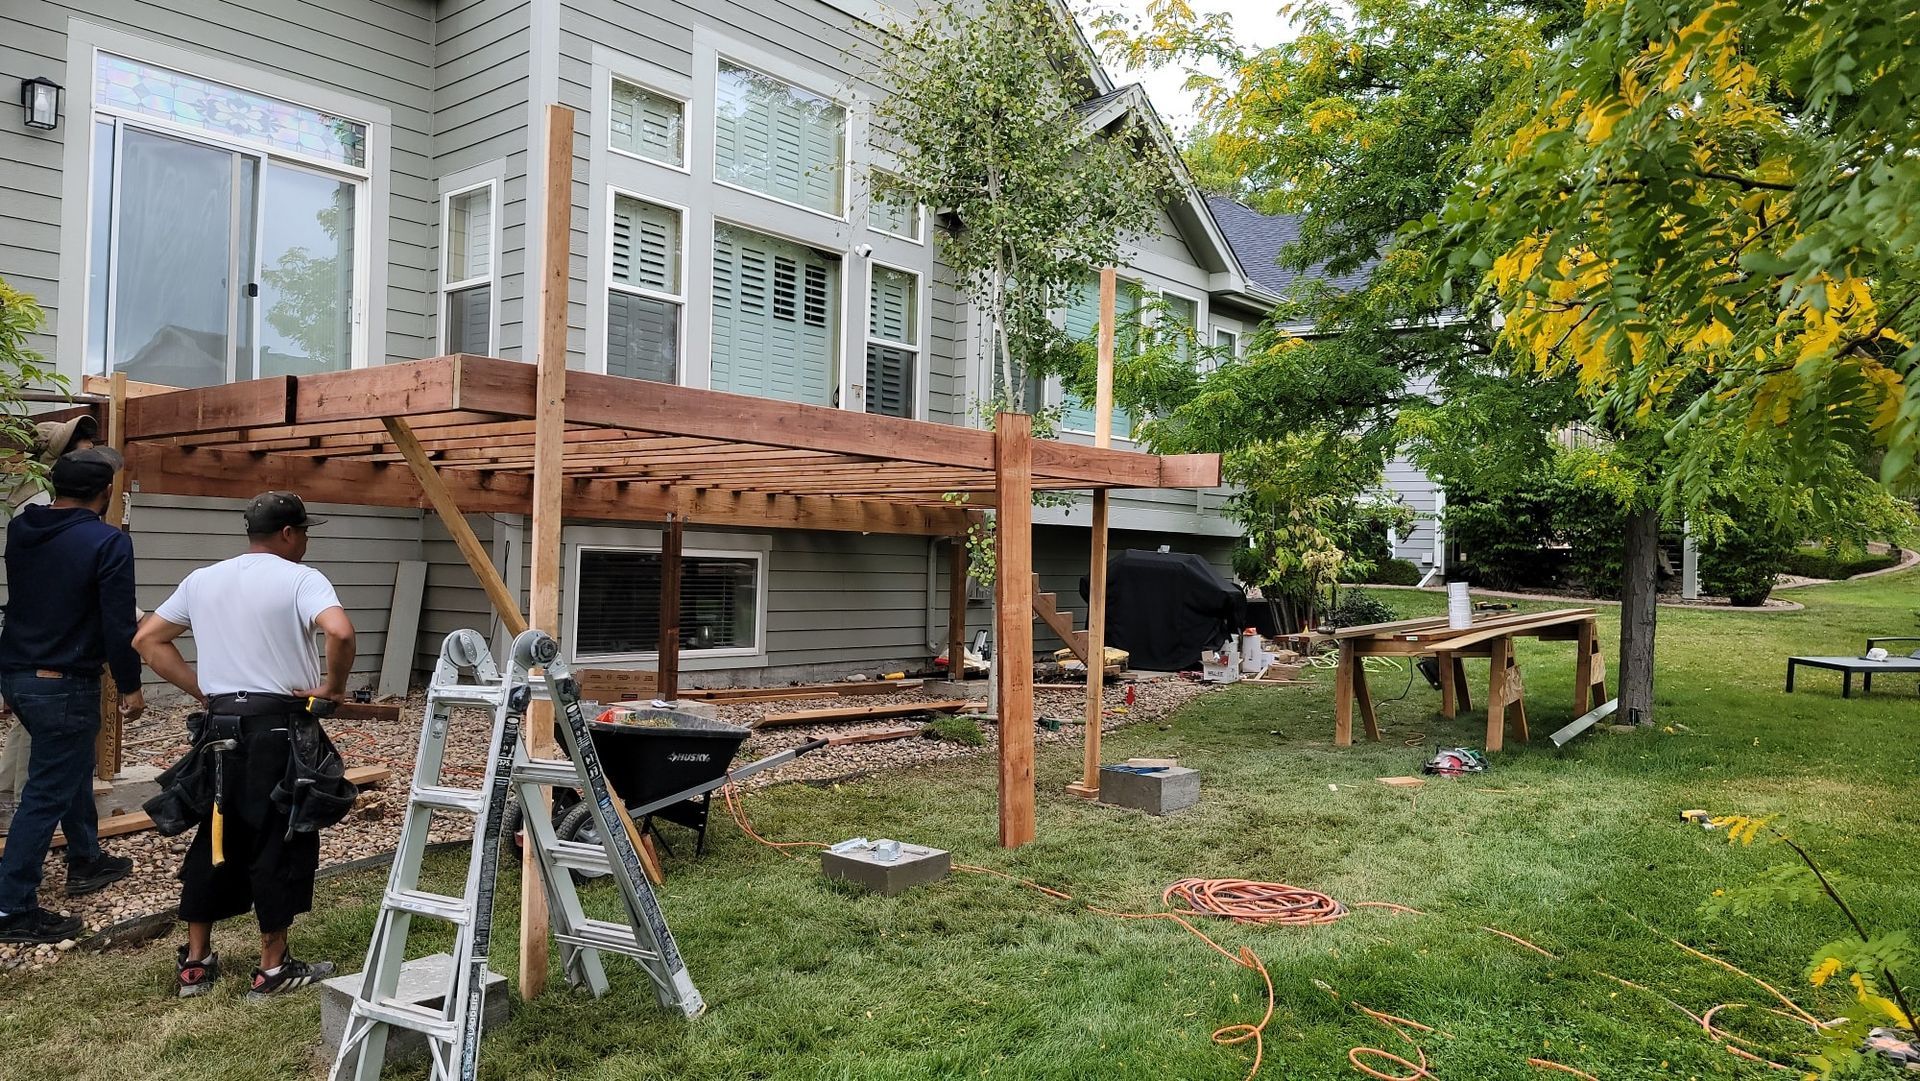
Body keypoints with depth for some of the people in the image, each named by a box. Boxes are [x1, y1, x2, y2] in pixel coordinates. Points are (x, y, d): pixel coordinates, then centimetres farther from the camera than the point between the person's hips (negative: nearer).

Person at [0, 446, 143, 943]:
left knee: (73, 768, 25)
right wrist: (130, 687, -5)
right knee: (47, 794, 0)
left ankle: (86, 861, 39)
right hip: (64, 684, -8)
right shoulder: (108, 543, -18)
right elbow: (119, 625, -17)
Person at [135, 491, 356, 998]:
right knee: (279, 843, 2)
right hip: (278, 726, -6)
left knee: (214, 837, 15)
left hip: (220, 724, 6)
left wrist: (202, 689, 12)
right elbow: (340, 632, -26)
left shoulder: (203, 580, 11)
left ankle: (196, 963, 23)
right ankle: (273, 969, 10)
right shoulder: (300, 579, -8)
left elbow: (147, 640, 15)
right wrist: (333, 687, -11)